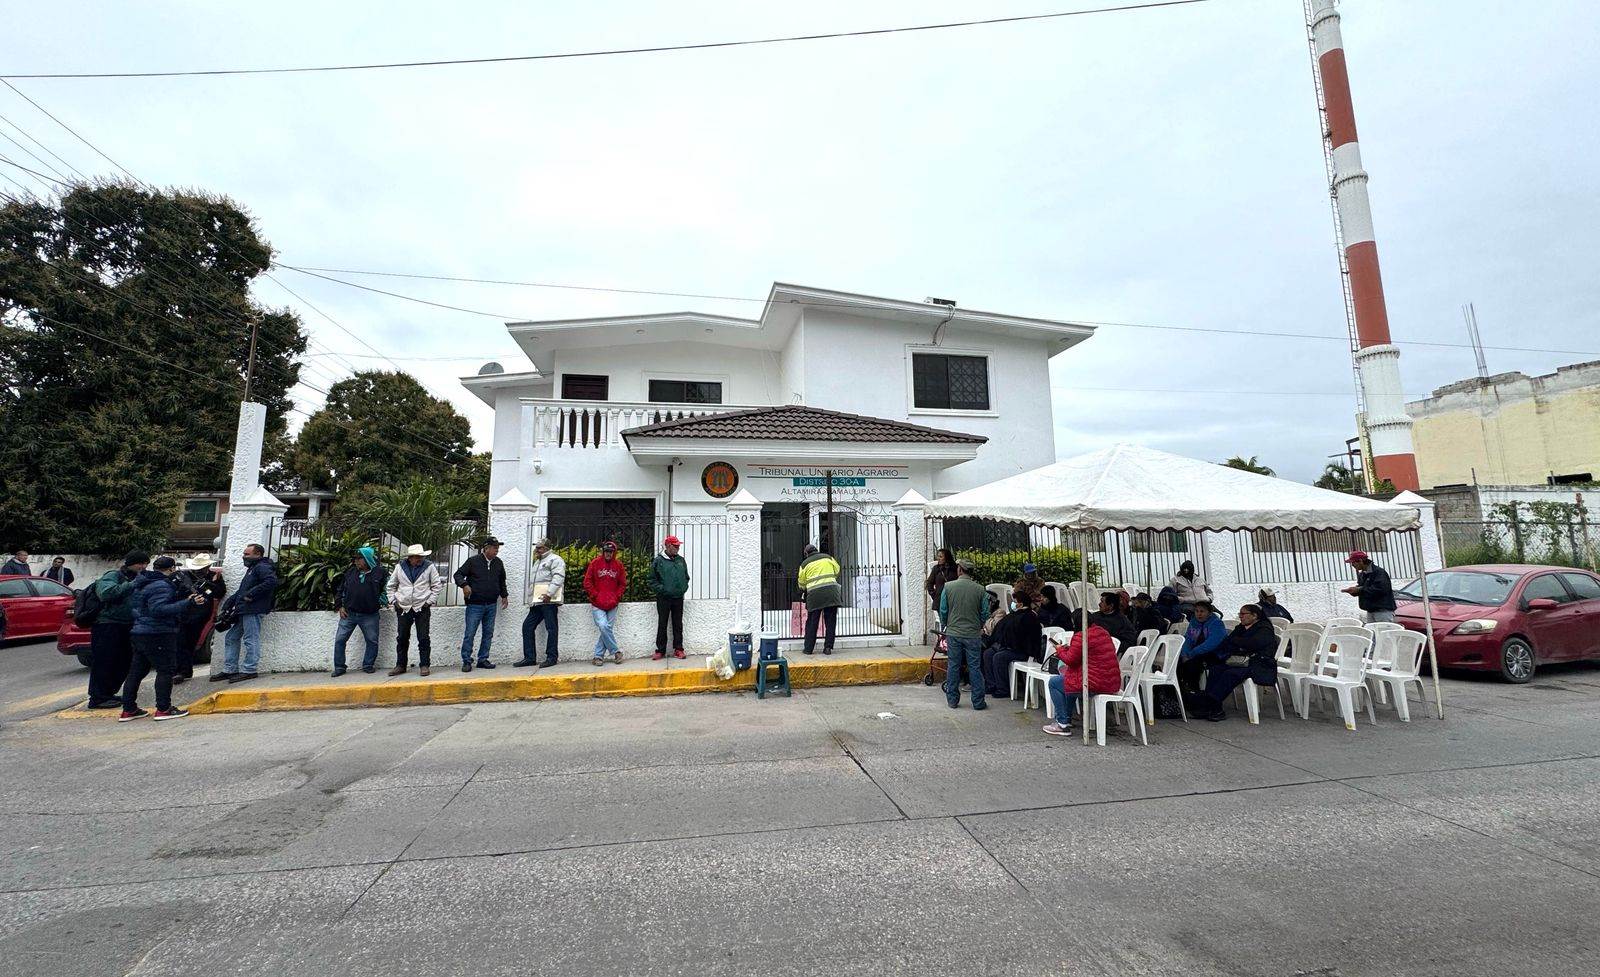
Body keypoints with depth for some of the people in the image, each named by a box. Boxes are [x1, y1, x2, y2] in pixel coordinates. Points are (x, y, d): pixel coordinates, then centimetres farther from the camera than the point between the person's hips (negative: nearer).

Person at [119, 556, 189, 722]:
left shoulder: (140, 582, 12)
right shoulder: (161, 586, -19)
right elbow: (158, 609, -29)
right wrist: (185, 604, -31)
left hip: (139, 632, 10)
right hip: (158, 634, -10)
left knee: (137, 671, 15)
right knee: (166, 670, -4)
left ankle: (128, 709, 21)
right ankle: (163, 709, -3)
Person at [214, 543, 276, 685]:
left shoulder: (262, 567, -9)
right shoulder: (252, 569, 25)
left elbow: (271, 581, -27)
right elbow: (242, 590, 29)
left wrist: (251, 595, -22)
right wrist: (229, 603, 17)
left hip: (253, 610, -11)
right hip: (243, 611, 11)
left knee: (251, 640, -7)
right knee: (231, 638, 16)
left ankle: (249, 670, -3)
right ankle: (229, 670, 23)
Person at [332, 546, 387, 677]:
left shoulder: (379, 572, -3)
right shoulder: (350, 572, 4)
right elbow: (340, 590, 13)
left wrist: (380, 601, 0)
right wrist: (339, 606, 5)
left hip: (369, 616, -2)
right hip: (348, 614, 2)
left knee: (372, 641, 4)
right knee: (339, 640, 2)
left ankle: (368, 665, 20)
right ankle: (339, 667, 15)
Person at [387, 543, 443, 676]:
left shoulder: (429, 566, -3)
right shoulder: (400, 567, 4)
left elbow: (437, 585, 1)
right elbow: (391, 585, 15)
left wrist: (430, 601, -6)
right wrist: (393, 601, 5)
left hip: (422, 608, -2)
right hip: (403, 608, 3)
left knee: (423, 638, -2)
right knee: (402, 638, 10)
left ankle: (425, 665, 6)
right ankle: (400, 665, 21)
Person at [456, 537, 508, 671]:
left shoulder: (498, 563, 10)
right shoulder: (473, 561, -5)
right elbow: (458, 574, -4)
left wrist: (503, 595, 24)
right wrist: (464, 585, -22)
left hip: (492, 605, 5)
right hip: (475, 604, -5)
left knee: (488, 633, 7)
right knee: (470, 634, -3)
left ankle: (483, 660, 16)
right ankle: (466, 661, 7)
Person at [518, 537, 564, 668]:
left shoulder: (555, 559, -3)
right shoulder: (537, 562, 27)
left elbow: (558, 578, -16)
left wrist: (549, 594, -24)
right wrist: (531, 599, 21)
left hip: (549, 600, -10)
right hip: (537, 601, 10)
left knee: (551, 629, -4)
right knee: (527, 626, 8)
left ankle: (552, 657, 0)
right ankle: (529, 657, 14)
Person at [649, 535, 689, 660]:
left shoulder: (681, 560, 10)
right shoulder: (658, 561, -4)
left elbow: (686, 577, 19)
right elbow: (653, 580, -3)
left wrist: (684, 588, 5)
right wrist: (661, 589, -14)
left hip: (678, 598, 4)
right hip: (663, 598, -4)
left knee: (678, 625, 8)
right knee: (662, 625, 3)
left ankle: (678, 649, 15)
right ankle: (660, 650, 12)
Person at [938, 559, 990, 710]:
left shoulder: (948, 587, -7)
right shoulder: (980, 589, -6)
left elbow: (943, 611, -2)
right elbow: (985, 612, 0)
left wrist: (945, 626, 16)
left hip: (953, 633, 0)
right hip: (973, 634, 0)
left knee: (953, 666, 9)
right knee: (975, 667, 7)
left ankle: (952, 700, 16)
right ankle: (978, 702, 11)